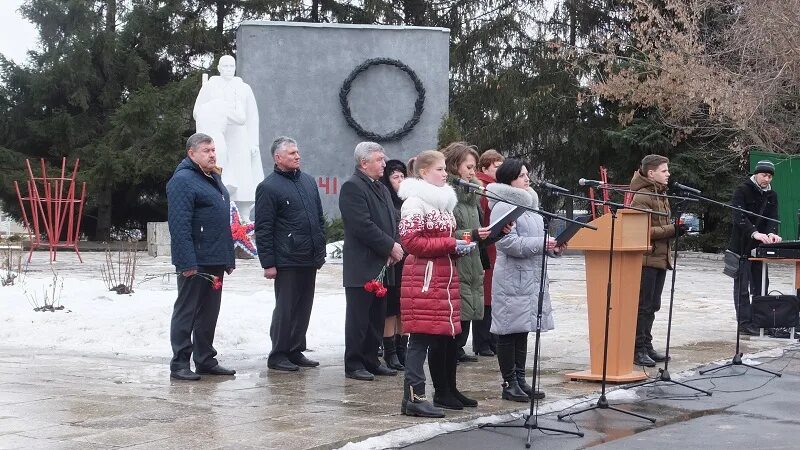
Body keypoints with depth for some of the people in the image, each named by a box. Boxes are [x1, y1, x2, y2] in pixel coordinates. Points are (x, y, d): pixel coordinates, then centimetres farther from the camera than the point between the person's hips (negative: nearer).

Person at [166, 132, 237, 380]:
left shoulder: (214, 178, 18)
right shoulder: (182, 181, -12)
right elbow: (179, 224, -19)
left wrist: (229, 257, 19)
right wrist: (187, 262, -25)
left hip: (216, 261, 9)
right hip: (195, 262, -9)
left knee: (209, 313, 14)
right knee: (186, 312, -2)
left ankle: (206, 360, 23)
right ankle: (179, 364, 3)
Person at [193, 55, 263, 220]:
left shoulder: (244, 89, 15)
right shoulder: (209, 87, 9)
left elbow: (252, 118, 15)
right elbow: (198, 113, 7)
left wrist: (254, 143, 6)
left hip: (240, 141, 2)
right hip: (217, 137, -2)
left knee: (244, 182, -4)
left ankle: (244, 218, -2)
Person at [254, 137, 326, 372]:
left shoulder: (308, 181, 14)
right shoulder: (268, 187, -7)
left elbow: (320, 218, 21)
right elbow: (263, 229, -9)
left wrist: (321, 251, 15)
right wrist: (268, 263, -13)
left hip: (309, 260, 7)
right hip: (286, 261, -7)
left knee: (303, 308, 11)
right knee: (285, 308, -1)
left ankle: (296, 351, 21)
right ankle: (278, 355, 8)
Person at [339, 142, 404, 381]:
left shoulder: (382, 188, 18)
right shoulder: (352, 187, -11)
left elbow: (392, 221, 19)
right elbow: (363, 225, -19)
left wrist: (394, 247, 0)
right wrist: (390, 247, -15)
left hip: (382, 265, 9)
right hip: (362, 266, -9)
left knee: (377, 317, 11)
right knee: (358, 317, -2)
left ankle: (371, 360, 19)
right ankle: (353, 364, 4)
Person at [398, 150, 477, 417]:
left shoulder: (443, 200, 20)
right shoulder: (415, 202, -10)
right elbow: (411, 241, -18)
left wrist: (461, 245, 10)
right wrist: (451, 245, -16)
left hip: (445, 277, 9)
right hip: (424, 277, -9)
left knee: (446, 334, 12)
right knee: (421, 337, -10)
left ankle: (447, 392, 22)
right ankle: (413, 398, -9)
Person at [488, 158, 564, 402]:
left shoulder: (529, 204, 18)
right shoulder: (503, 207, -12)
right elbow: (509, 243, -20)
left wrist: (553, 247, 7)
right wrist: (542, 244, -21)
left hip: (532, 277, 9)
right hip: (512, 279, -9)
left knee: (522, 331, 13)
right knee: (509, 331, -2)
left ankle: (520, 380, 19)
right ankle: (509, 384, 4)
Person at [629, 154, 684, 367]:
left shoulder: (661, 196, 17)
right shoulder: (642, 197, -13)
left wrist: (677, 228, 6)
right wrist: (672, 230, -21)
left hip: (660, 258, 9)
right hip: (647, 259, -9)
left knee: (652, 306, 13)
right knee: (643, 306, -5)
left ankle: (646, 346, 20)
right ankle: (637, 349, -1)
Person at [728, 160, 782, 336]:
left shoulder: (771, 195, 11)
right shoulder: (742, 191, -8)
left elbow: (773, 218, 1)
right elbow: (739, 217, -20)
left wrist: (772, 233, -22)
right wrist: (754, 233, -36)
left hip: (760, 248, 6)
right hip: (742, 247, -6)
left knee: (761, 286, 7)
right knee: (742, 287, -3)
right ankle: (745, 323, -3)